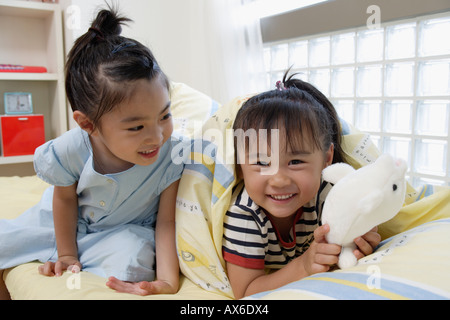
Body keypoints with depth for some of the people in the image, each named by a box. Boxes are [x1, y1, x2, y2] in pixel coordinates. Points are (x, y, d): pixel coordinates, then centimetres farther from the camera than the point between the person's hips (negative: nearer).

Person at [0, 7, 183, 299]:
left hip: (125, 227, -1)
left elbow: (167, 222, -25)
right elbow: (65, 199, -11)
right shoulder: (70, 150, -30)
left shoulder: (173, 157, -33)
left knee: (131, 256, -33)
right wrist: (66, 254, -1)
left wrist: (167, 280, -35)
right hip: (73, 220, 2)